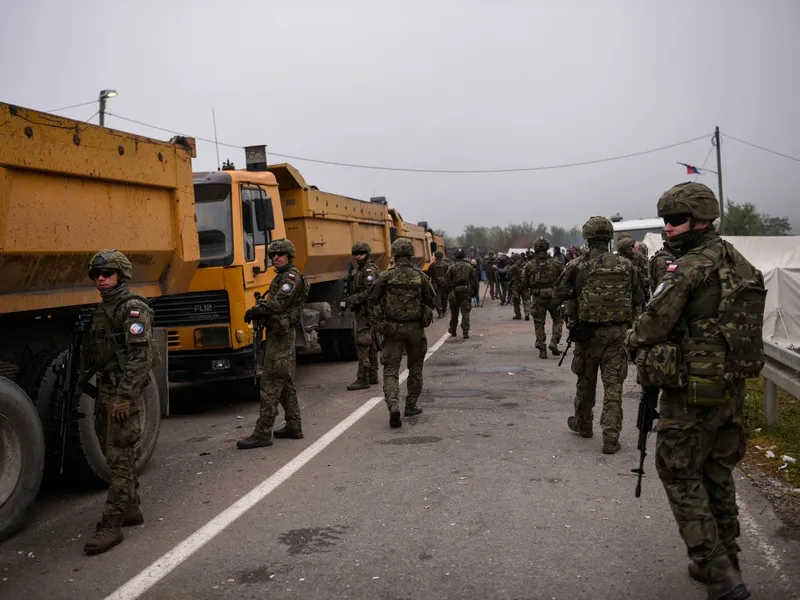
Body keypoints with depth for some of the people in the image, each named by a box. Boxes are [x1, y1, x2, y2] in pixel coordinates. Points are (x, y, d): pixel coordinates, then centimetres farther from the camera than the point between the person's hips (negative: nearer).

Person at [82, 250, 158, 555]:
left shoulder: (133, 308, -13)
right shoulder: (102, 310, 16)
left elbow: (141, 356, -20)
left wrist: (125, 397, -23)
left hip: (125, 392, -10)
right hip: (105, 390, 10)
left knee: (120, 458, -7)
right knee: (115, 452, 16)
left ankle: (111, 525, -4)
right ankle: (131, 508, 29)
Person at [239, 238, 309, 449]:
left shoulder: (291, 276, -11)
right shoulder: (282, 277, 20)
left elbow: (278, 303, -21)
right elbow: (273, 303, 16)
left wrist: (254, 311, -11)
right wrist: (257, 311, -2)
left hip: (279, 336, -11)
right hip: (282, 335, 11)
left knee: (270, 385, -10)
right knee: (286, 383, 14)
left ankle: (262, 433, -8)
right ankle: (294, 426, 21)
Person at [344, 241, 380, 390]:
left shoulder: (369, 270, -14)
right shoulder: (362, 269, 18)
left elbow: (370, 292, -23)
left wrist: (353, 299, -20)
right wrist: (351, 299, 11)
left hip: (366, 311, -11)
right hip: (366, 311, 11)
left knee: (362, 344, -11)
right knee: (371, 344, 14)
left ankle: (362, 379, -11)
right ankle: (372, 376, 22)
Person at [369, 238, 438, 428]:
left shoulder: (385, 277, -7)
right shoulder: (420, 277, -6)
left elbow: (372, 302, -1)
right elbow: (432, 302, 1)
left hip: (392, 328, -1)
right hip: (415, 328, 1)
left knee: (390, 370, 1)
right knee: (415, 368, 20)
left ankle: (393, 406, -19)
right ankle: (411, 405, 29)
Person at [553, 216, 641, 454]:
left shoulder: (577, 265, -8)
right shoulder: (625, 264, -2)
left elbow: (558, 295, 0)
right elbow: (637, 299, 6)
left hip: (588, 332, -1)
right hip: (617, 332, 1)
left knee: (586, 381, 17)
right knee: (613, 385, 4)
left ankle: (583, 424, 36)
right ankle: (611, 438, 0)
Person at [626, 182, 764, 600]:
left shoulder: (688, 270, -19)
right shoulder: (740, 264, 6)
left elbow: (650, 328, -16)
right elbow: (745, 326, 14)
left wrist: (633, 342, 4)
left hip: (692, 395, -8)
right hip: (733, 389, 8)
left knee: (681, 477, 4)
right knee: (717, 475, 20)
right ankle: (726, 562, 32)